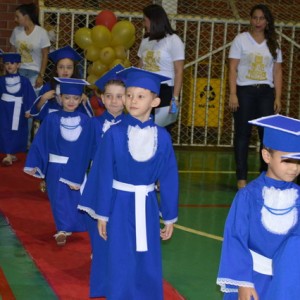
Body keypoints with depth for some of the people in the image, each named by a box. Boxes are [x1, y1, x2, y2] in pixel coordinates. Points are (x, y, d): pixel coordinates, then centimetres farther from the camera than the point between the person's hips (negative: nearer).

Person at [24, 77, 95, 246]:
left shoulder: (86, 121, -4)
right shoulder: (51, 119, -5)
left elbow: (90, 148, -1)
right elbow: (40, 142, -2)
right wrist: (34, 164, -4)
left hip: (78, 168, 1)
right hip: (56, 168, -1)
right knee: (59, 199, 4)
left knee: (76, 199, 11)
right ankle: (63, 229, 18)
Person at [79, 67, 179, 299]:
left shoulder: (162, 137, -4)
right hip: (121, 205, -2)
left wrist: (169, 217, 5)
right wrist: (101, 214, -4)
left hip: (147, 207, 2)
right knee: (120, 265, 4)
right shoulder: (115, 134, -9)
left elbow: (169, 179, 2)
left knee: (149, 266, 9)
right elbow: (103, 176, -5)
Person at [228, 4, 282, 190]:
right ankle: (242, 177, 3)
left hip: (266, 92, 2)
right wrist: (233, 94, -10)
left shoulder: (273, 44, 10)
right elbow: (233, 69, -1)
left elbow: (277, 72, 11)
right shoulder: (241, 39, 2)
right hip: (245, 91, -2)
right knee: (243, 134, 0)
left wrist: (278, 98, 3)